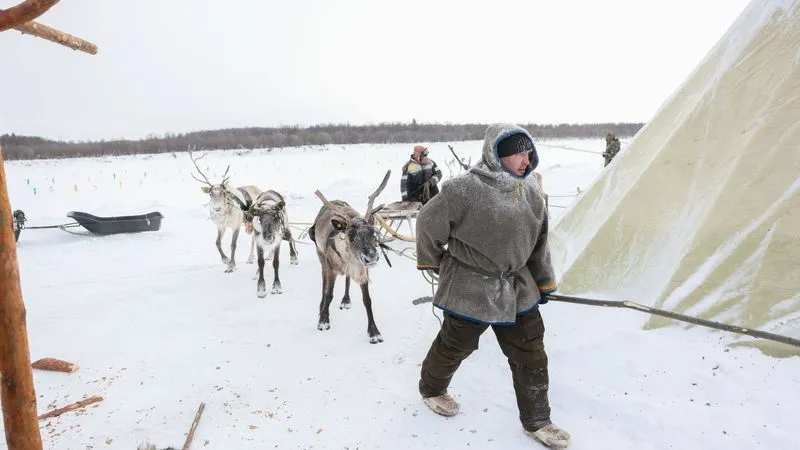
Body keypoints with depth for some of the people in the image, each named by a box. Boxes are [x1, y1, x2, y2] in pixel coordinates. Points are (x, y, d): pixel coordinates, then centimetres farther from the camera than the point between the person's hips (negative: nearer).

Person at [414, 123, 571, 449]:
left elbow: (539, 241, 11)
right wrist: (432, 263, 3)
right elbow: (428, 222, -10)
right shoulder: (465, 190, -22)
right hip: (470, 289, -6)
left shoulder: (531, 192, 0)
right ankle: (431, 388, 45)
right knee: (454, 347, 15)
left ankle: (536, 421, 30)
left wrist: (544, 282, 15)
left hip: (518, 289, 6)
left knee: (531, 355, 11)